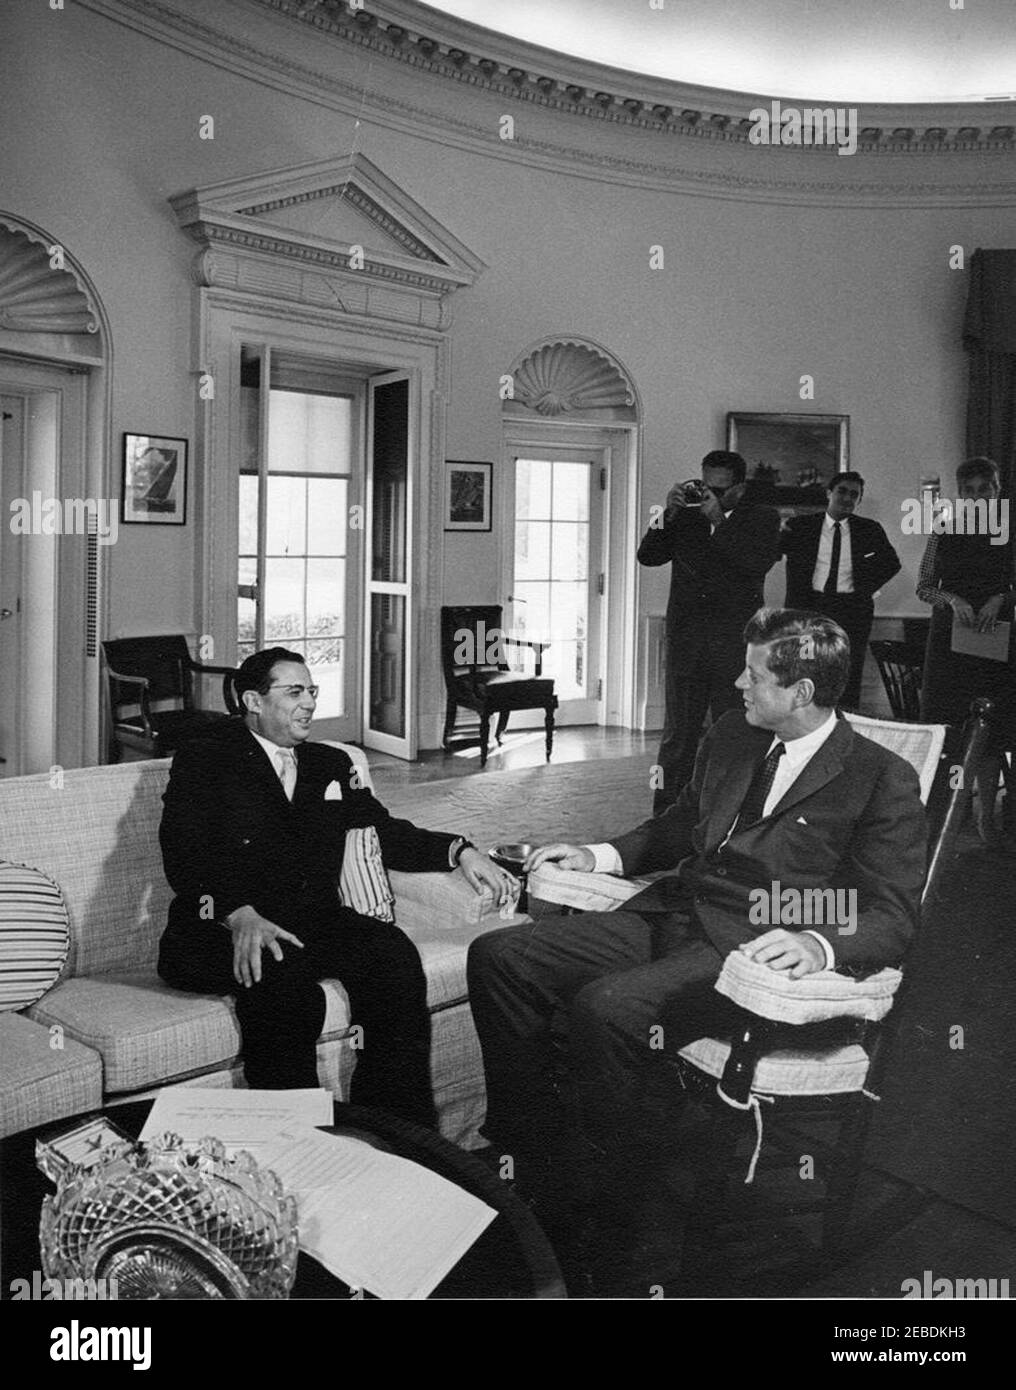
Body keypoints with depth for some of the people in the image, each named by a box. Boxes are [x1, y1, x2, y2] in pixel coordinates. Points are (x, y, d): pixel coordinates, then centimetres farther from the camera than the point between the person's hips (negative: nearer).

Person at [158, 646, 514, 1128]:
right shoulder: (205, 760, 3)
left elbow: (385, 831, 19)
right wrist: (240, 914, -29)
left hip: (315, 921, 5)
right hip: (222, 930, -4)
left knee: (393, 951, -25)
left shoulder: (330, 764, 21)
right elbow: (184, 856, -10)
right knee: (283, 972, -36)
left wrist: (460, 852, 1)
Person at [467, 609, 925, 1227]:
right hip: (670, 912, 8)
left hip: (752, 946, -7)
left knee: (604, 1008, -32)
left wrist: (818, 943, -30)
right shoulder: (732, 736, 14)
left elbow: (893, 918, -10)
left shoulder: (883, 780, -6)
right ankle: (531, 1160, 4)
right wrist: (600, 853, 14)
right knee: (498, 956, -6)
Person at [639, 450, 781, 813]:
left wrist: (719, 521, -13)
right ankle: (667, 817, 10)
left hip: (735, 645, -2)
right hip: (685, 642, 3)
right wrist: (669, 514, -8)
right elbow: (648, 556, 5)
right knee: (677, 735, 5)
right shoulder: (686, 518, 13)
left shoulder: (762, 520, 6)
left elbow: (758, 564, -12)